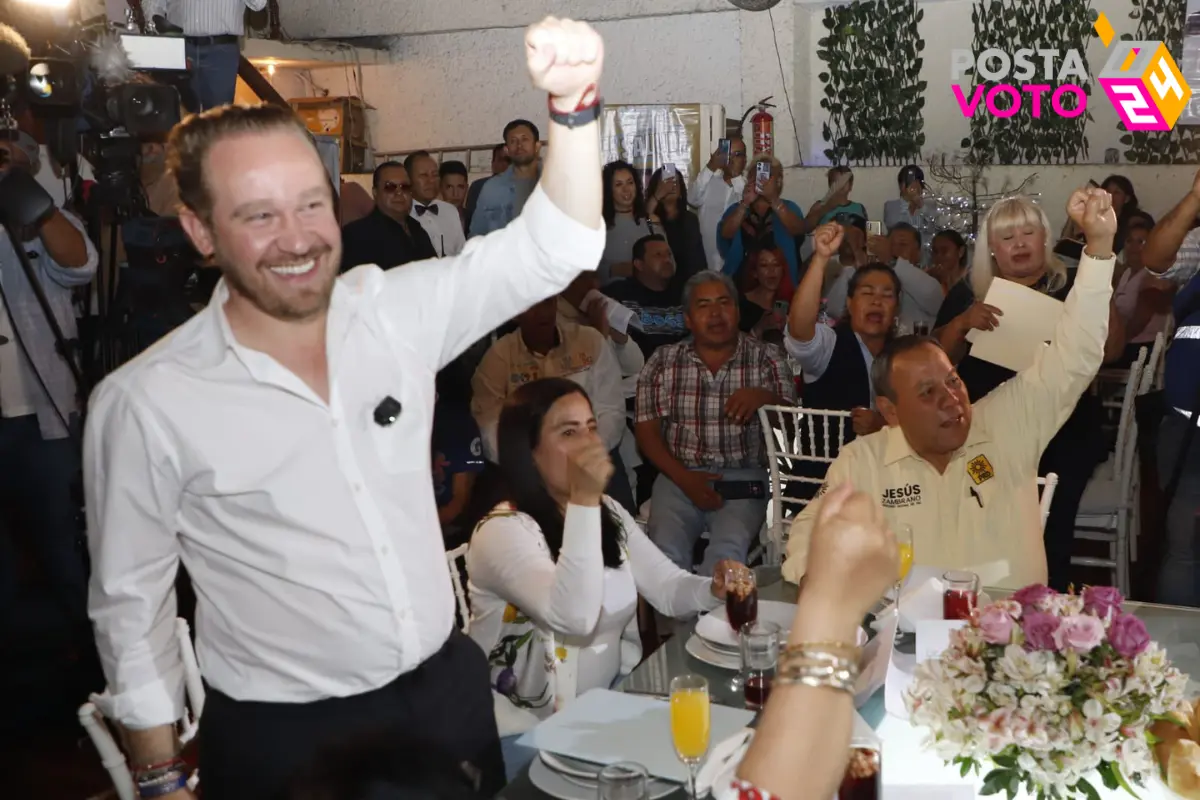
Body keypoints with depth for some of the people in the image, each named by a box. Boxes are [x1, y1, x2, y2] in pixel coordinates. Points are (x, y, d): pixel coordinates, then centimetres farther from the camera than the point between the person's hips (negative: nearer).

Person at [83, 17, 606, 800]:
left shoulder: (397, 312, -5)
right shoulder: (145, 403, -14)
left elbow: (547, 249, -12)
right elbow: (130, 602, -5)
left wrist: (573, 109, -29)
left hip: (450, 692, 4)